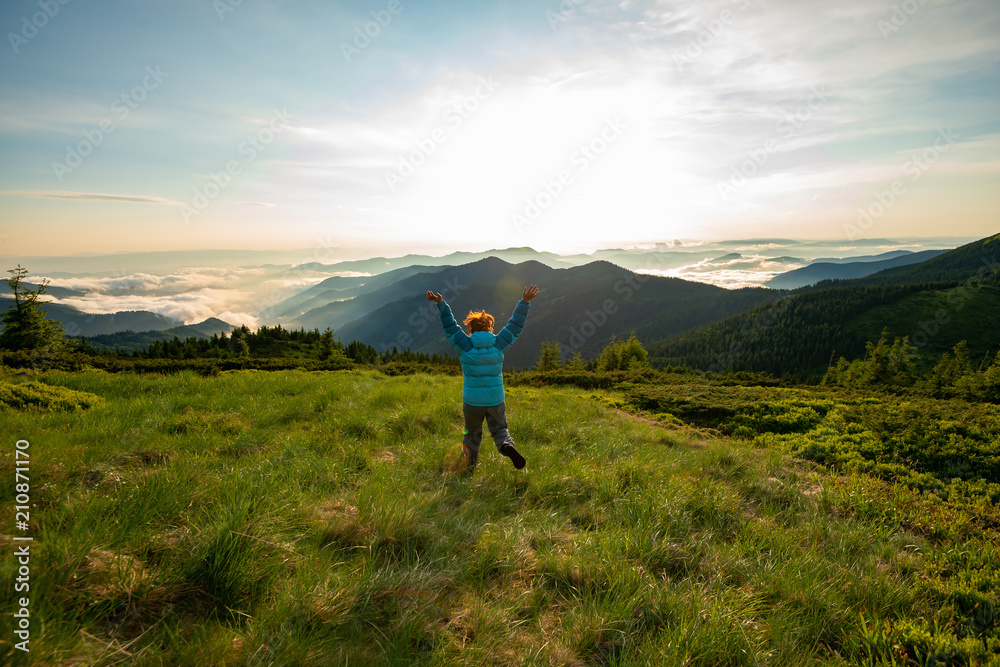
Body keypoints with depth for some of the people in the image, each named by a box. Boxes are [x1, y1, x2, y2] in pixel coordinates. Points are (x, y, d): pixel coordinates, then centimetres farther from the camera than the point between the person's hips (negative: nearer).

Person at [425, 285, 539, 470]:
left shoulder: (465, 345, -8)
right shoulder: (498, 344, -3)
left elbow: (449, 326, -4)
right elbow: (515, 325, 3)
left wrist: (440, 304, -3)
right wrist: (524, 302, 5)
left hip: (472, 401, -1)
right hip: (496, 401, 1)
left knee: (472, 434, 17)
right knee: (499, 429, 15)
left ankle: (470, 467, 26)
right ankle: (507, 445, -17)